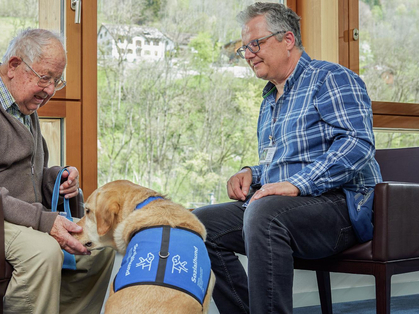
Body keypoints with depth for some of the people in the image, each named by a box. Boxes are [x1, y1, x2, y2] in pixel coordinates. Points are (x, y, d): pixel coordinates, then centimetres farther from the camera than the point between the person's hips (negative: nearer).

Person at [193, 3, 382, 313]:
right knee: (199, 223, -7)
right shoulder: (269, 101, 25)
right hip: (274, 207, 9)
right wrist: (250, 173, 10)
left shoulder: (331, 78, -3)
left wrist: (297, 184, -25)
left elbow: (358, 143, -18)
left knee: (264, 211, -37)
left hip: (339, 205, -9)